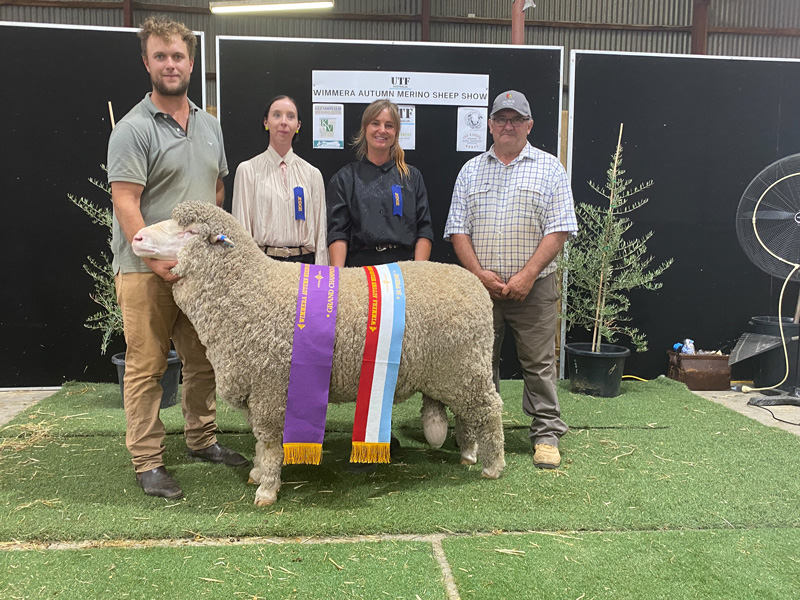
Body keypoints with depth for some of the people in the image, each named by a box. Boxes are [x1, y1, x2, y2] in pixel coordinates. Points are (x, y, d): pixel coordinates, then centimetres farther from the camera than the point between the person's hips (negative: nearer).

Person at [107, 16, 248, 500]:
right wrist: (157, 260, -21)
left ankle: (202, 440, 28)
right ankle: (148, 462, 9)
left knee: (205, 361, 13)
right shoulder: (134, 129, -7)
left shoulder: (210, 125, 14)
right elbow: (125, 204, -14)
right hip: (146, 270, -6)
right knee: (147, 367, 0)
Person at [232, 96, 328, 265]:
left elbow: (320, 231, 6)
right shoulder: (248, 170, 2)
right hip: (262, 259, -1)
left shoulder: (312, 173, 7)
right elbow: (242, 227, 1)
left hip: (304, 259, 2)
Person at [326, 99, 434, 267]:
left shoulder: (412, 177, 15)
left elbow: (424, 229, 8)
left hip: (404, 267, 1)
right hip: (360, 265, -1)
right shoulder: (344, 178, 10)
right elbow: (337, 232, 2)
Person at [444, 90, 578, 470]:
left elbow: (559, 230, -4)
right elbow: (458, 230, 6)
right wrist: (479, 273, -8)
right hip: (480, 286, 2)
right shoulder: (471, 171, 12)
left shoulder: (549, 169, 5)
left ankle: (546, 435, 13)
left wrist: (527, 275, -13)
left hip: (533, 287, -2)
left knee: (539, 363, 2)